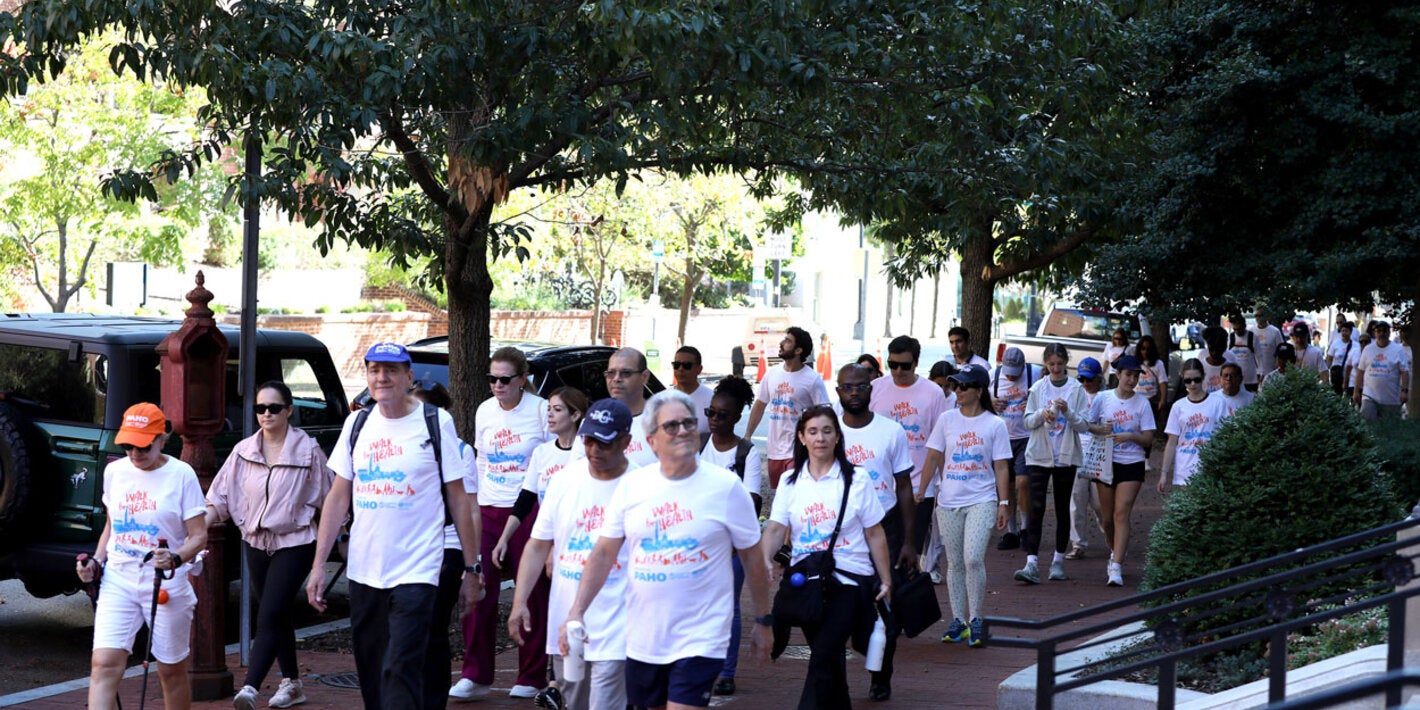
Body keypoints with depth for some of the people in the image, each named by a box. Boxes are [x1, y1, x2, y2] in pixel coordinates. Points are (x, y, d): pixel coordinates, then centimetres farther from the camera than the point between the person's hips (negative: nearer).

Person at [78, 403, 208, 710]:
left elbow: (198, 535, -6)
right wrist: (96, 562, 7)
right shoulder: (114, 471, 8)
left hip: (167, 585, -3)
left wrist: (176, 558, -25)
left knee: (172, 671, 8)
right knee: (104, 664, -13)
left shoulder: (181, 475, -5)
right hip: (118, 580, 3)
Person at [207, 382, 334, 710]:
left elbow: (328, 499, -1)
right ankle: (292, 683, 27)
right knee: (280, 616, 14)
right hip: (256, 542, 5)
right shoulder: (244, 451, 4)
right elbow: (221, 497, 5)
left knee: (270, 616, -15)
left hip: (294, 543, -5)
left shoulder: (307, 450, -7)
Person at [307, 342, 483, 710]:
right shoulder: (357, 424, 9)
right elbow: (338, 498, 12)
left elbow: (459, 499, -1)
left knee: (400, 672, -13)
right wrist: (319, 564, 6)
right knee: (370, 676, 11)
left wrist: (472, 568, -2)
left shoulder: (435, 422, -3)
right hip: (363, 572, 5)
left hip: (416, 573, -5)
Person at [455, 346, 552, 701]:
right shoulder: (485, 411, 10)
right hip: (488, 511, 5)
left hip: (530, 511, -4)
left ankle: (532, 678, 12)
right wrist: (474, 505, 15)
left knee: (533, 596, 2)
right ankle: (475, 675, 4)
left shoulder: (540, 410, -6)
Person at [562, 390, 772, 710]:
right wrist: (576, 612, -1)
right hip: (642, 640, 4)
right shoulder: (631, 485, 3)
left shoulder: (726, 486, -5)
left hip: (700, 639, -4)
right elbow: (603, 554, 7)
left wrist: (763, 621, 6)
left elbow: (753, 560, 3)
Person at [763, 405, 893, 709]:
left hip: (849, 579, -3)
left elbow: (875, 534, 3)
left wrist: (886, 581, 3)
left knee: (823, 656, -15)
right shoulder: (790, 482, 7)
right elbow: (776, 527, -4)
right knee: (827, 657, 12)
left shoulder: (856, 479, -1)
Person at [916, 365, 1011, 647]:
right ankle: (958, 620, 15)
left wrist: (1003, 503, -2)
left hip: (982, 501, -3)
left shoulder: (994, 424, 0)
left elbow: (1001, 468, 2)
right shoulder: (947, 419, 5)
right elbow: (933, 457, 8)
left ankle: (976, 620, -4)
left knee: (973, 558, -15)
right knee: (954, 563, 6)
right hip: (949, 502, 3)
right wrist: (920, 491, 3)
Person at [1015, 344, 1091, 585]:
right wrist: (1042, 415, -17)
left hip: (1066, 457, 0)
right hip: (1038, 456, 0)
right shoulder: (1038, 388, 4)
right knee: (1036, 508, -9)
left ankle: (1058, 560, 19)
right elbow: (1028, 422, 3)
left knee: (1063, 508, 8)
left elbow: (1084, 425, -4)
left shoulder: (1076, 389, -1)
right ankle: (1032, 563, -14)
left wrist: (1068, 412, -21)